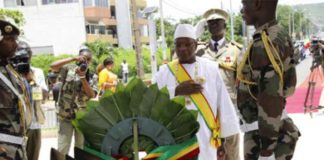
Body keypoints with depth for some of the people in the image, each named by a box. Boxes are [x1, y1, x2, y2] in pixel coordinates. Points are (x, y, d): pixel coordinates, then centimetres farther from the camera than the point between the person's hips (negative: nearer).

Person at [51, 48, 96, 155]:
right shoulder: (69, 68, -1)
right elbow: (53, 66, -17)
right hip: (65, 115, -2)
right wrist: (73, 59, -20)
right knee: (62, 149, 1)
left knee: (82, 148, 11)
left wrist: (82, 77, -19)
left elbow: (92, 95, -10)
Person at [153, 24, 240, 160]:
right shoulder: (164, 72, 6)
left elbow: (223, 105, 2)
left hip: (205, 141, 0)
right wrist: (176, 91, -12)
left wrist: (224, 137, 1)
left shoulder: (211, 68, 2)